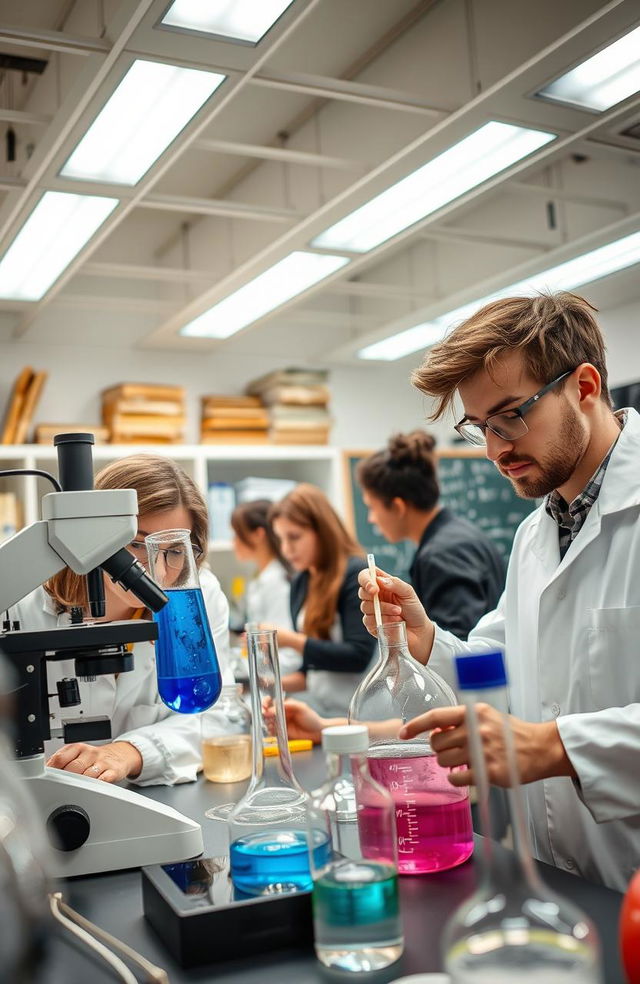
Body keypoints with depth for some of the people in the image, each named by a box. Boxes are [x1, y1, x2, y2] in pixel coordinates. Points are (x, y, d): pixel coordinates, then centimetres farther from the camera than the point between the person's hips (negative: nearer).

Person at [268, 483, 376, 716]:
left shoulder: (356, 574, -11)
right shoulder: (300, 582, 9)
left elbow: (359, 657, -18)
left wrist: (291, 640, -20)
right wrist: (281, 682, -1)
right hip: (319, 710, 6)